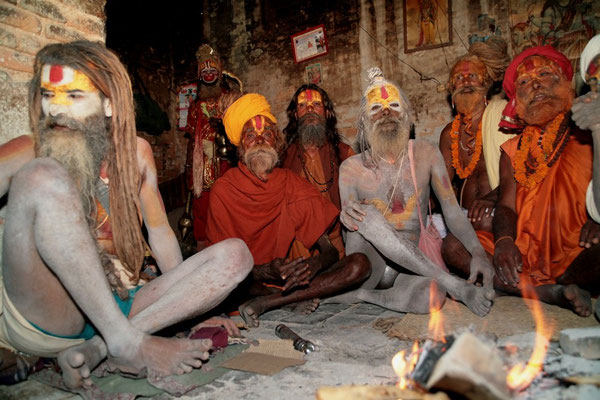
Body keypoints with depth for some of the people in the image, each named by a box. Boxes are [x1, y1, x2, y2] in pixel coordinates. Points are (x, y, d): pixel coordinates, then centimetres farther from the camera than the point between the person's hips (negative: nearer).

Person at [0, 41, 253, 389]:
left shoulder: (136, 153, 10)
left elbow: (160, 230, 13)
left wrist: (189, 304, 8)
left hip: (115, 309, 4)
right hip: (39, 318, -3)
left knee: (235, 254, -9)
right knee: (43, 176, -23)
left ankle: (95, 349, -21)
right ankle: (128, 344, -23)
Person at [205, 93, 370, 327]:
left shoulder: (293, 184, 2)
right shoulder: (223, 190, -5)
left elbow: (330, 250, -1)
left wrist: (315, 263, -25)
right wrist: (266, 271, -28)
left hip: (290, 278, 3)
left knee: (360, 264, -18)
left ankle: (264, 304, -20)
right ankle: (296, 297, -17)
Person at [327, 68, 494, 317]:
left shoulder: (426, 154, 4)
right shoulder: (351, 169, 1)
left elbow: (452, 212, 2)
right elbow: (351, 230, 1)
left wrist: (478, 252, -15)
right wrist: (347, 216, -24)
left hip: (410, 267, 1)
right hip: (368, 266, 0)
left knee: (433, 295, -35)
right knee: (367, 215, -33)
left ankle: (361, 295, -9)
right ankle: (457, 286, -27)